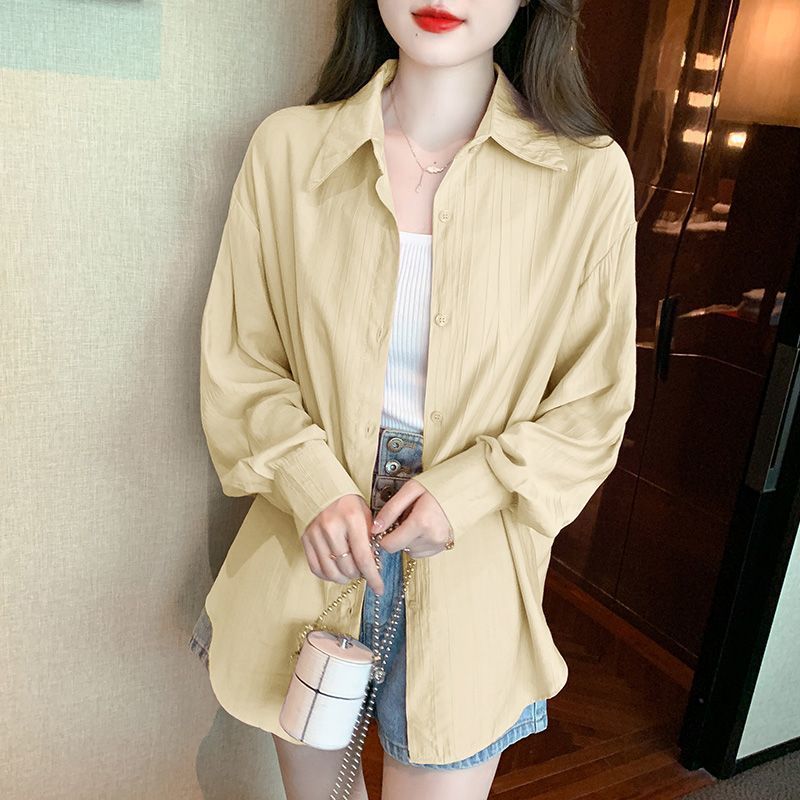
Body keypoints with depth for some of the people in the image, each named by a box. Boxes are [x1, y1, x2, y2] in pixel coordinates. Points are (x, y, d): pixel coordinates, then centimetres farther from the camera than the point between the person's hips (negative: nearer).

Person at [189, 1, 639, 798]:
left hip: (467, 577, -1)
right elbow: (236, 363, 0)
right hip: (309, 550, 2)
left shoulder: (590, 176, -10)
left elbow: (592, 404, -1)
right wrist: (315, 486, -16)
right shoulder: (288, 147, -7)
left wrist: (467, 492, -15)